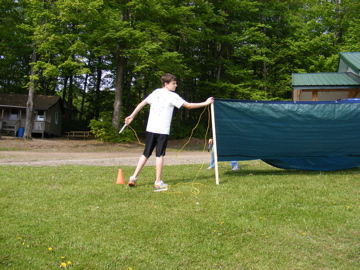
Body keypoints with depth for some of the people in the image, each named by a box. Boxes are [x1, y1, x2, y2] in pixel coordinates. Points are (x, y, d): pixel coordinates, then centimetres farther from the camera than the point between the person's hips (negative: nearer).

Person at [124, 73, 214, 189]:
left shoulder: (156, 92, 11)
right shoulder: (172, 96, -4)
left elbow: (142, 104, 13)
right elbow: (188, 106, -4)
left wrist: (132, 116, 21)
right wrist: (206, 103, 4)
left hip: (150, 129, 5)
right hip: (162, 130, -5)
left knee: (146, 154, 11)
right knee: (160, 155, 1)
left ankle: (133, 178, 9)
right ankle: (158, 182, 4)